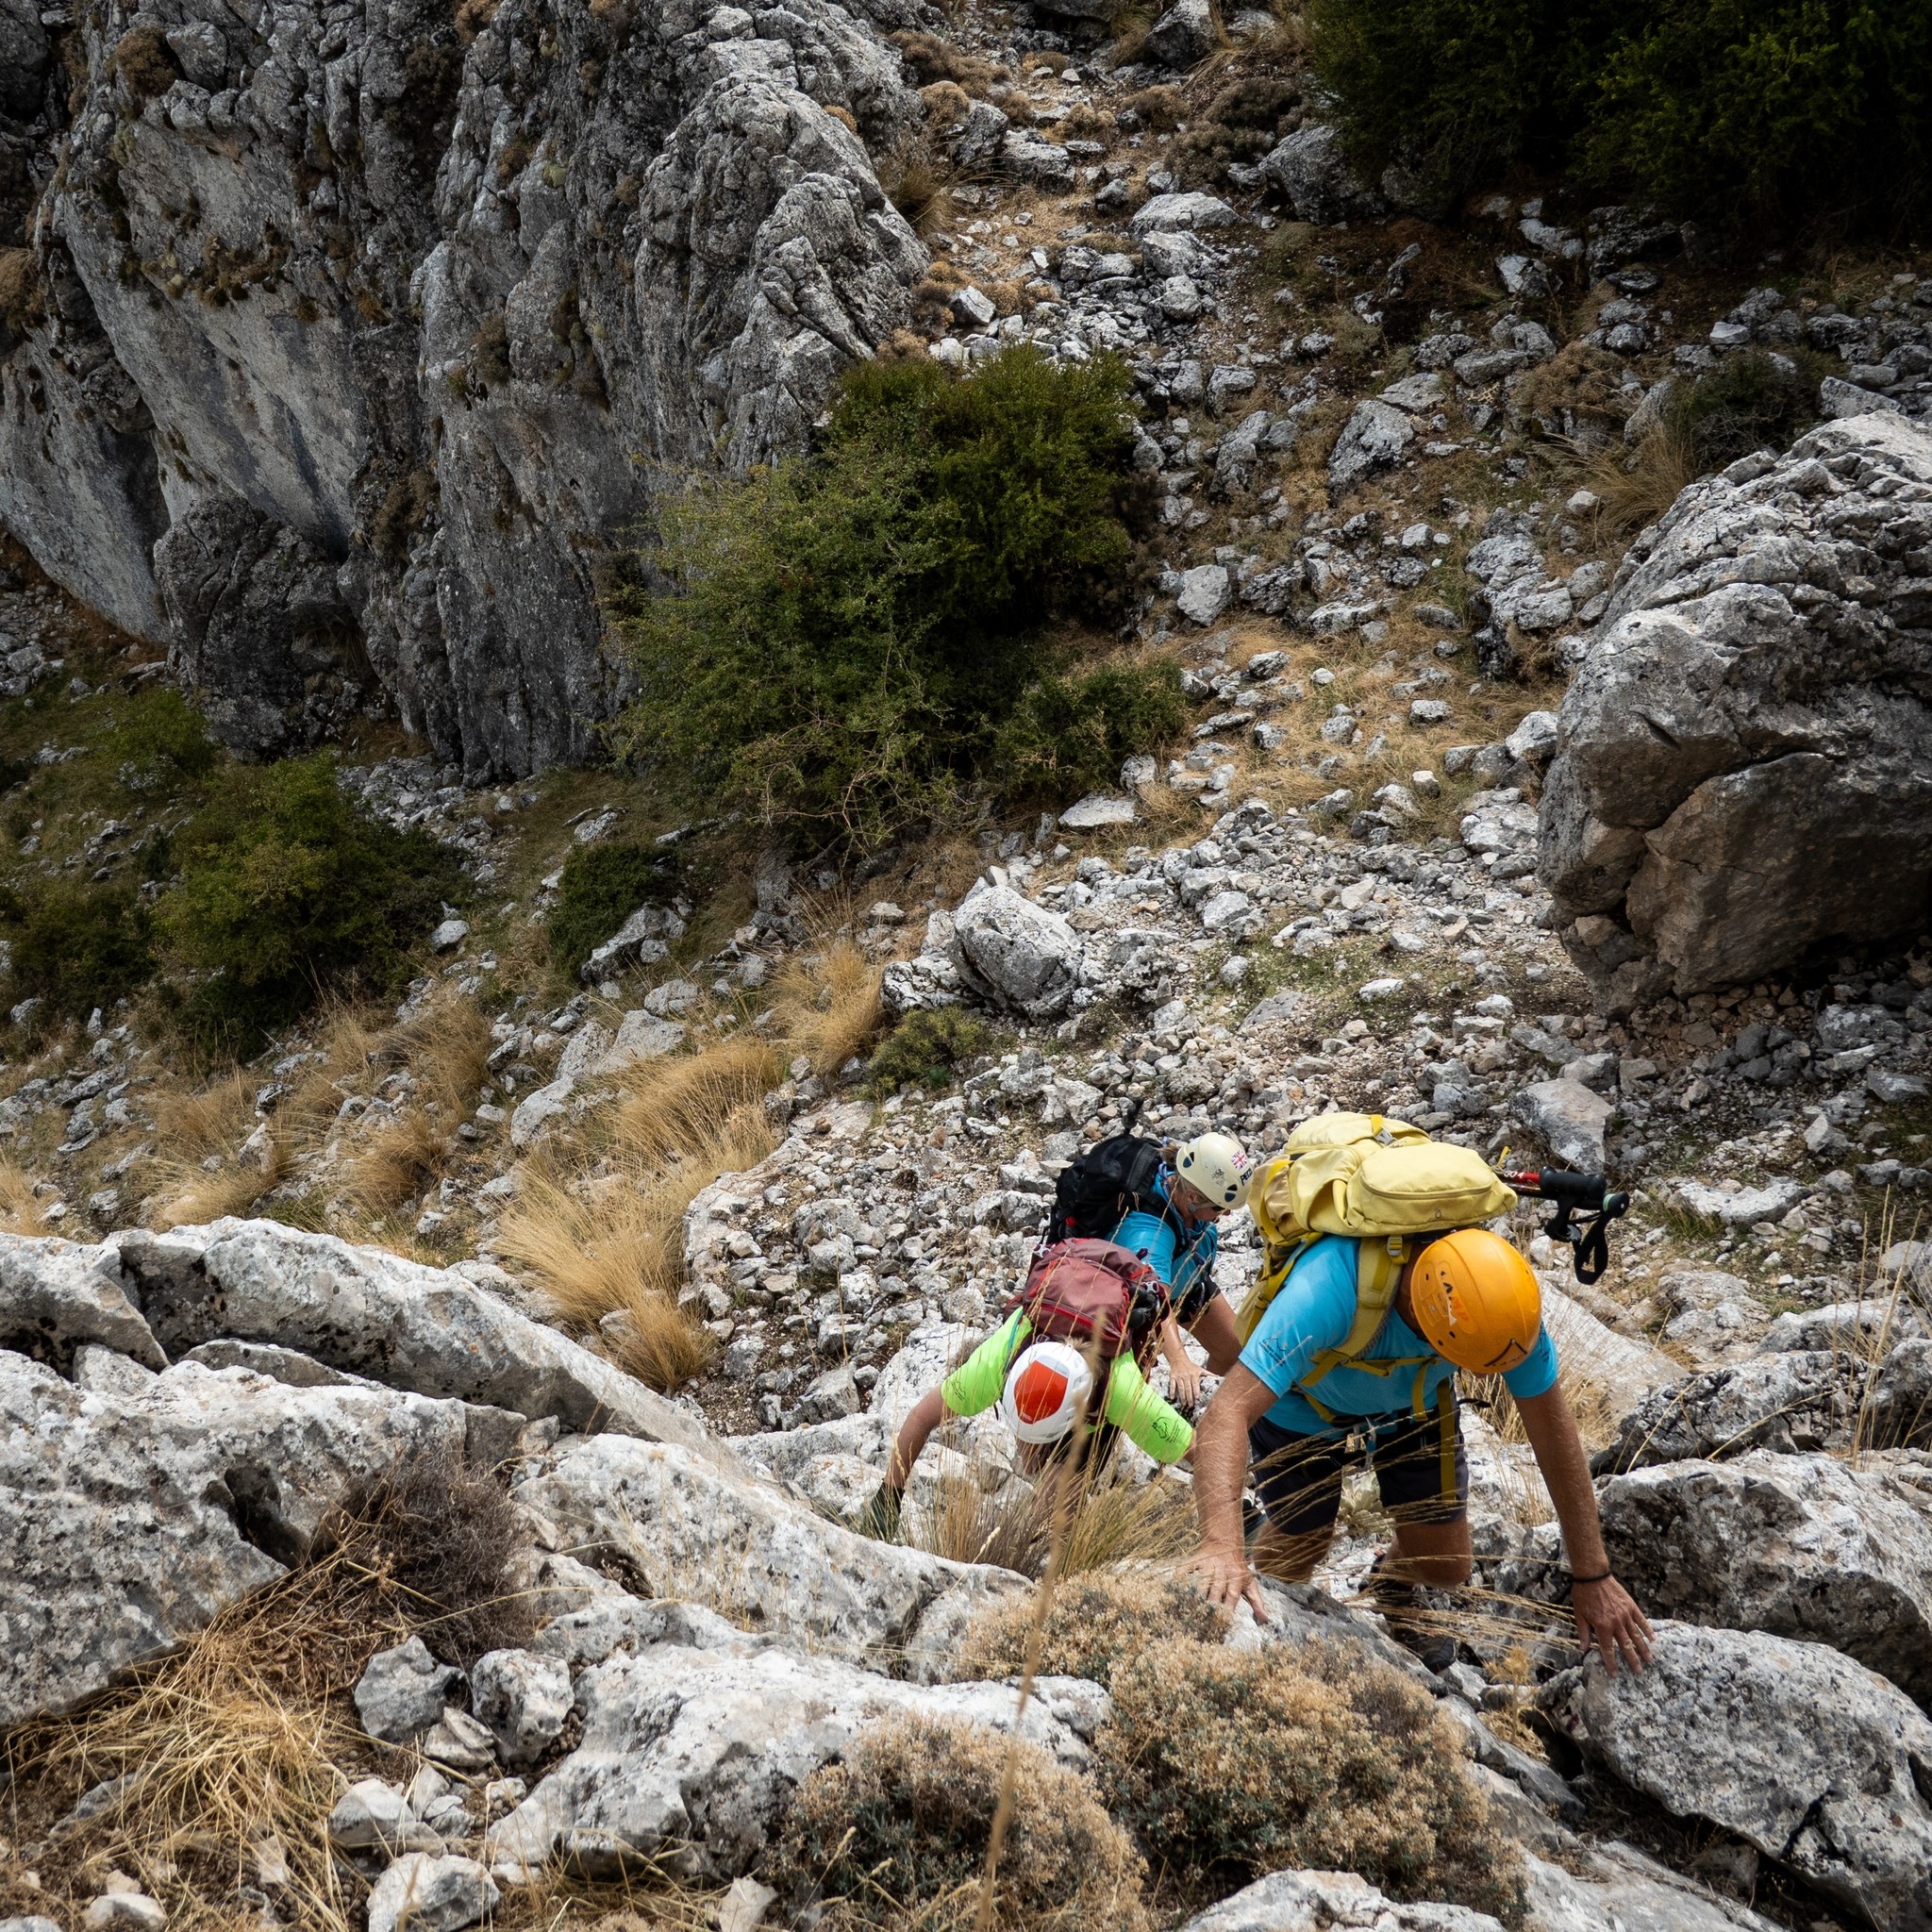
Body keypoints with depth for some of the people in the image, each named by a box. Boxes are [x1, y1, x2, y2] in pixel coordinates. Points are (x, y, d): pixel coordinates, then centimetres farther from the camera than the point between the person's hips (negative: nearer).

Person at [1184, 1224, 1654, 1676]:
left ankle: (1394, 1579, 42)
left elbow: (1551, 1426, -23)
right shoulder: (1327, 1289, -47)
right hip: (1305, 1408, -3)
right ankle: (1272, 1625, 43)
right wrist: (1221, 1549, -66)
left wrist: (1593, 1577, -19)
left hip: (1415, 1400, 3)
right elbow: (1227, 1414, -53)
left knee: (1446, 1568, 5)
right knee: (1295, 1552, 6)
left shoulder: (1499, 1293, -35)